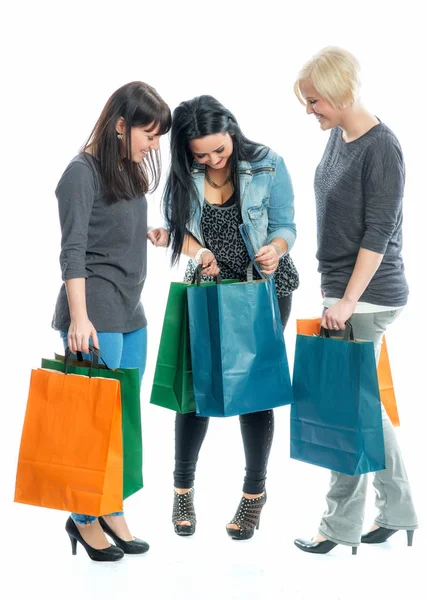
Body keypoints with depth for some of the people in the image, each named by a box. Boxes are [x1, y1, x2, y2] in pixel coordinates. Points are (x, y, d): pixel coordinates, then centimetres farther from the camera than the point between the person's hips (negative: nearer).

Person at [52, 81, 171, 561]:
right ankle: (84, 518, 13)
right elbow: (73, 251, -15)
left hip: (131, 315, 8)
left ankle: (112, 513, 20)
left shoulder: (132, 172, 13)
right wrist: (80, 318, -20)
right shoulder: (82, 173, -10)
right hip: (95, 317, -8)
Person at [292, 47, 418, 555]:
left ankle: (341, 523, 13)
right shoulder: (337, 137, 9)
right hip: (342, 289, 8)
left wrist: (347, 301, -19)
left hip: (368, 297, -8)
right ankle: (397, 510, 26)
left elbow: (379, 233, -18)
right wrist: (337, 295, 15)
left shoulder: (381, 147, -15)